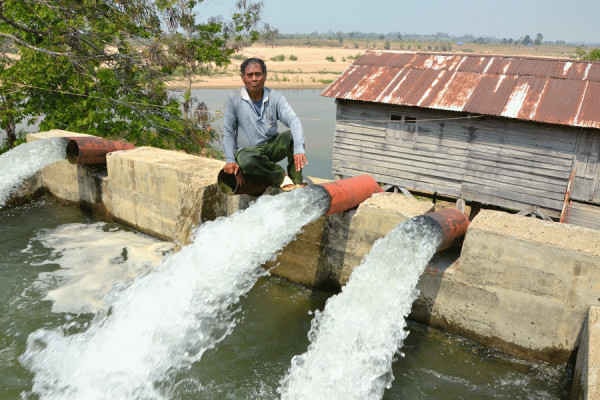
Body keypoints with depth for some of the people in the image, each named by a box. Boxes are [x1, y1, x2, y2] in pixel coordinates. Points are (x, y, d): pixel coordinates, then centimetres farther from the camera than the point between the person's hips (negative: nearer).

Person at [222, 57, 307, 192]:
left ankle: (297, 182, -15)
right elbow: (228, 132, -2)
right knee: (245, 160, -37)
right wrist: (230, 160, -17)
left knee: (292, 136, -25)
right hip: (247, 150, -2)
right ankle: (279, 174, -11)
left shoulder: (275, 97, -2)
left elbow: (293, 120, -16)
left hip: (271, 147, 2)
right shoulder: (234, 101, -4)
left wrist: (299, 149, -35)